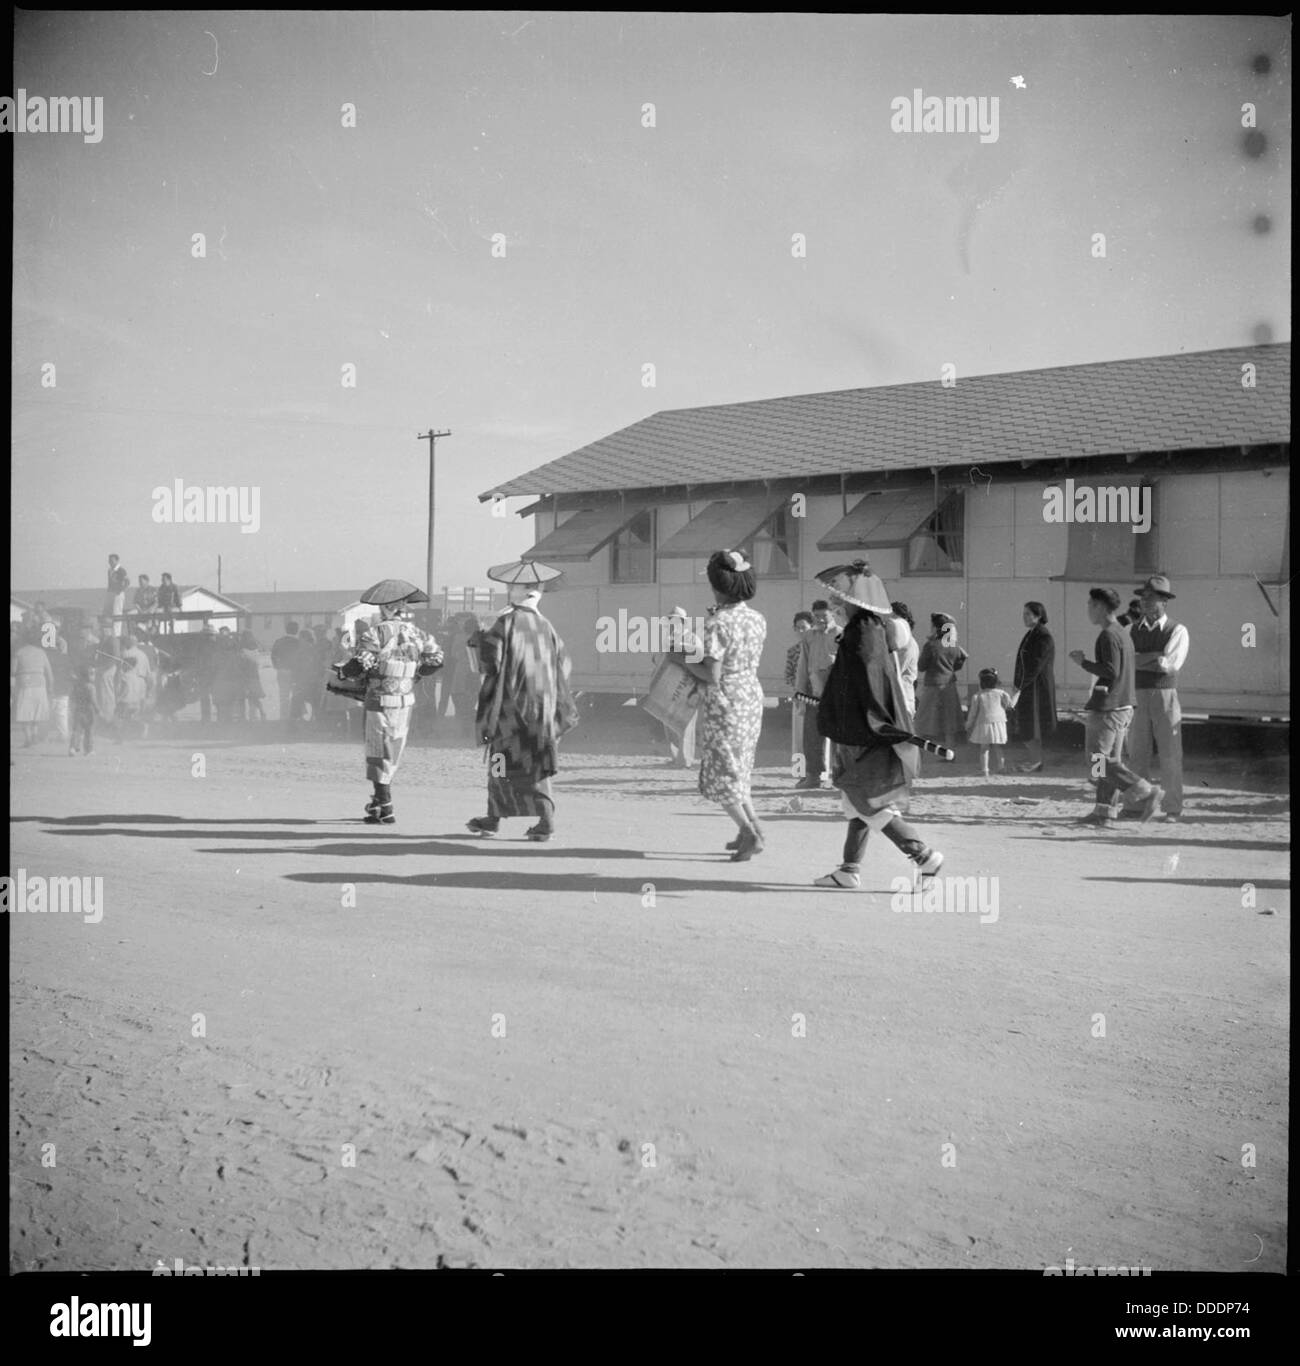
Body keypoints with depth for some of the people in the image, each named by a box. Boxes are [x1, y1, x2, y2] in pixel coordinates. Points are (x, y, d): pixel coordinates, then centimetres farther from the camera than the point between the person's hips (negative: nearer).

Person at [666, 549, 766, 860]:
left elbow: (712, 676, -22)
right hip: (752, 697, 7)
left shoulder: (716, 624, -21)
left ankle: (751, 834, 2)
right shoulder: (757, 620, 0)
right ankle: (751, 828, 22)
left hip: (723, 703, -7)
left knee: (720, 775, 6)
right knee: (737, 769, 22)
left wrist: (681, 659, -8)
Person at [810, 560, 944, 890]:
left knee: (866, 802, -3)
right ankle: (850, 869, 17)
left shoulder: (862, 631, -18)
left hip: (866, 736, -10)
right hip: (866, 733, 10)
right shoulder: (872, 627, 10)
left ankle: (924, 856, -3)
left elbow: (867, 685, -22)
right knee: (857, 800, 12)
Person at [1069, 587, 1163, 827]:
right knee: (1108, 760, 10)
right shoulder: (1123, 634, 16)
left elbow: (1112, 672, -22)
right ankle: (1102, 812, 11)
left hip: (1106, 708, -10)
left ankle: (1146, 793, -12)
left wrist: (1084, 662, -13)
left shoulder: (1108, 636, -15)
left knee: (1099, 760, -6)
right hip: (1123, 706, 10)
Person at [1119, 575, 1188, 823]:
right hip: (1138, 698, 3)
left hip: (1165, 696, -3)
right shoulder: (1134, 630, 10)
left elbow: (1171, 665, -15)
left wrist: (1141, 660, -9)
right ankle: (1133, 807, 3)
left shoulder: (1177, 631, -2)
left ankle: (1173, 809, 6)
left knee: (1170, 755, 0)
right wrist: (1158, 656, -11)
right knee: (1137, 755, 1)